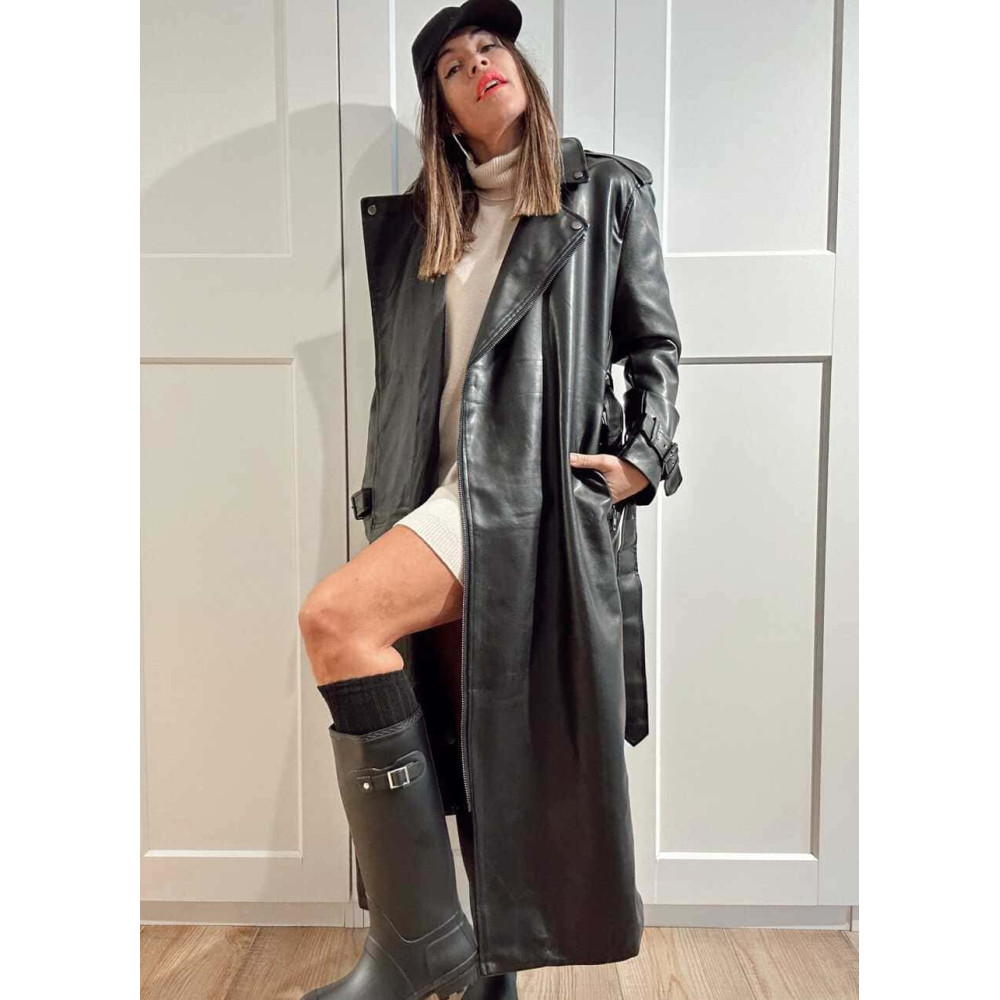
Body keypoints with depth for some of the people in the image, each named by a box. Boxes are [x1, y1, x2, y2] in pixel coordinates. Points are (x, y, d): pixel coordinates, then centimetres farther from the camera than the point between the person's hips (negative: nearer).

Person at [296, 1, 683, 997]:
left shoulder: (606, 191, 13)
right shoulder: (416, 217, 23)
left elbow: (655, 342, 9)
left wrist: (645, 456, -6)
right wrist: (381, 498, 15)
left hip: (536, 484, -5)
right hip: (443, 493, 5)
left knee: (335, 616, -25)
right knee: (466, 741, 5)